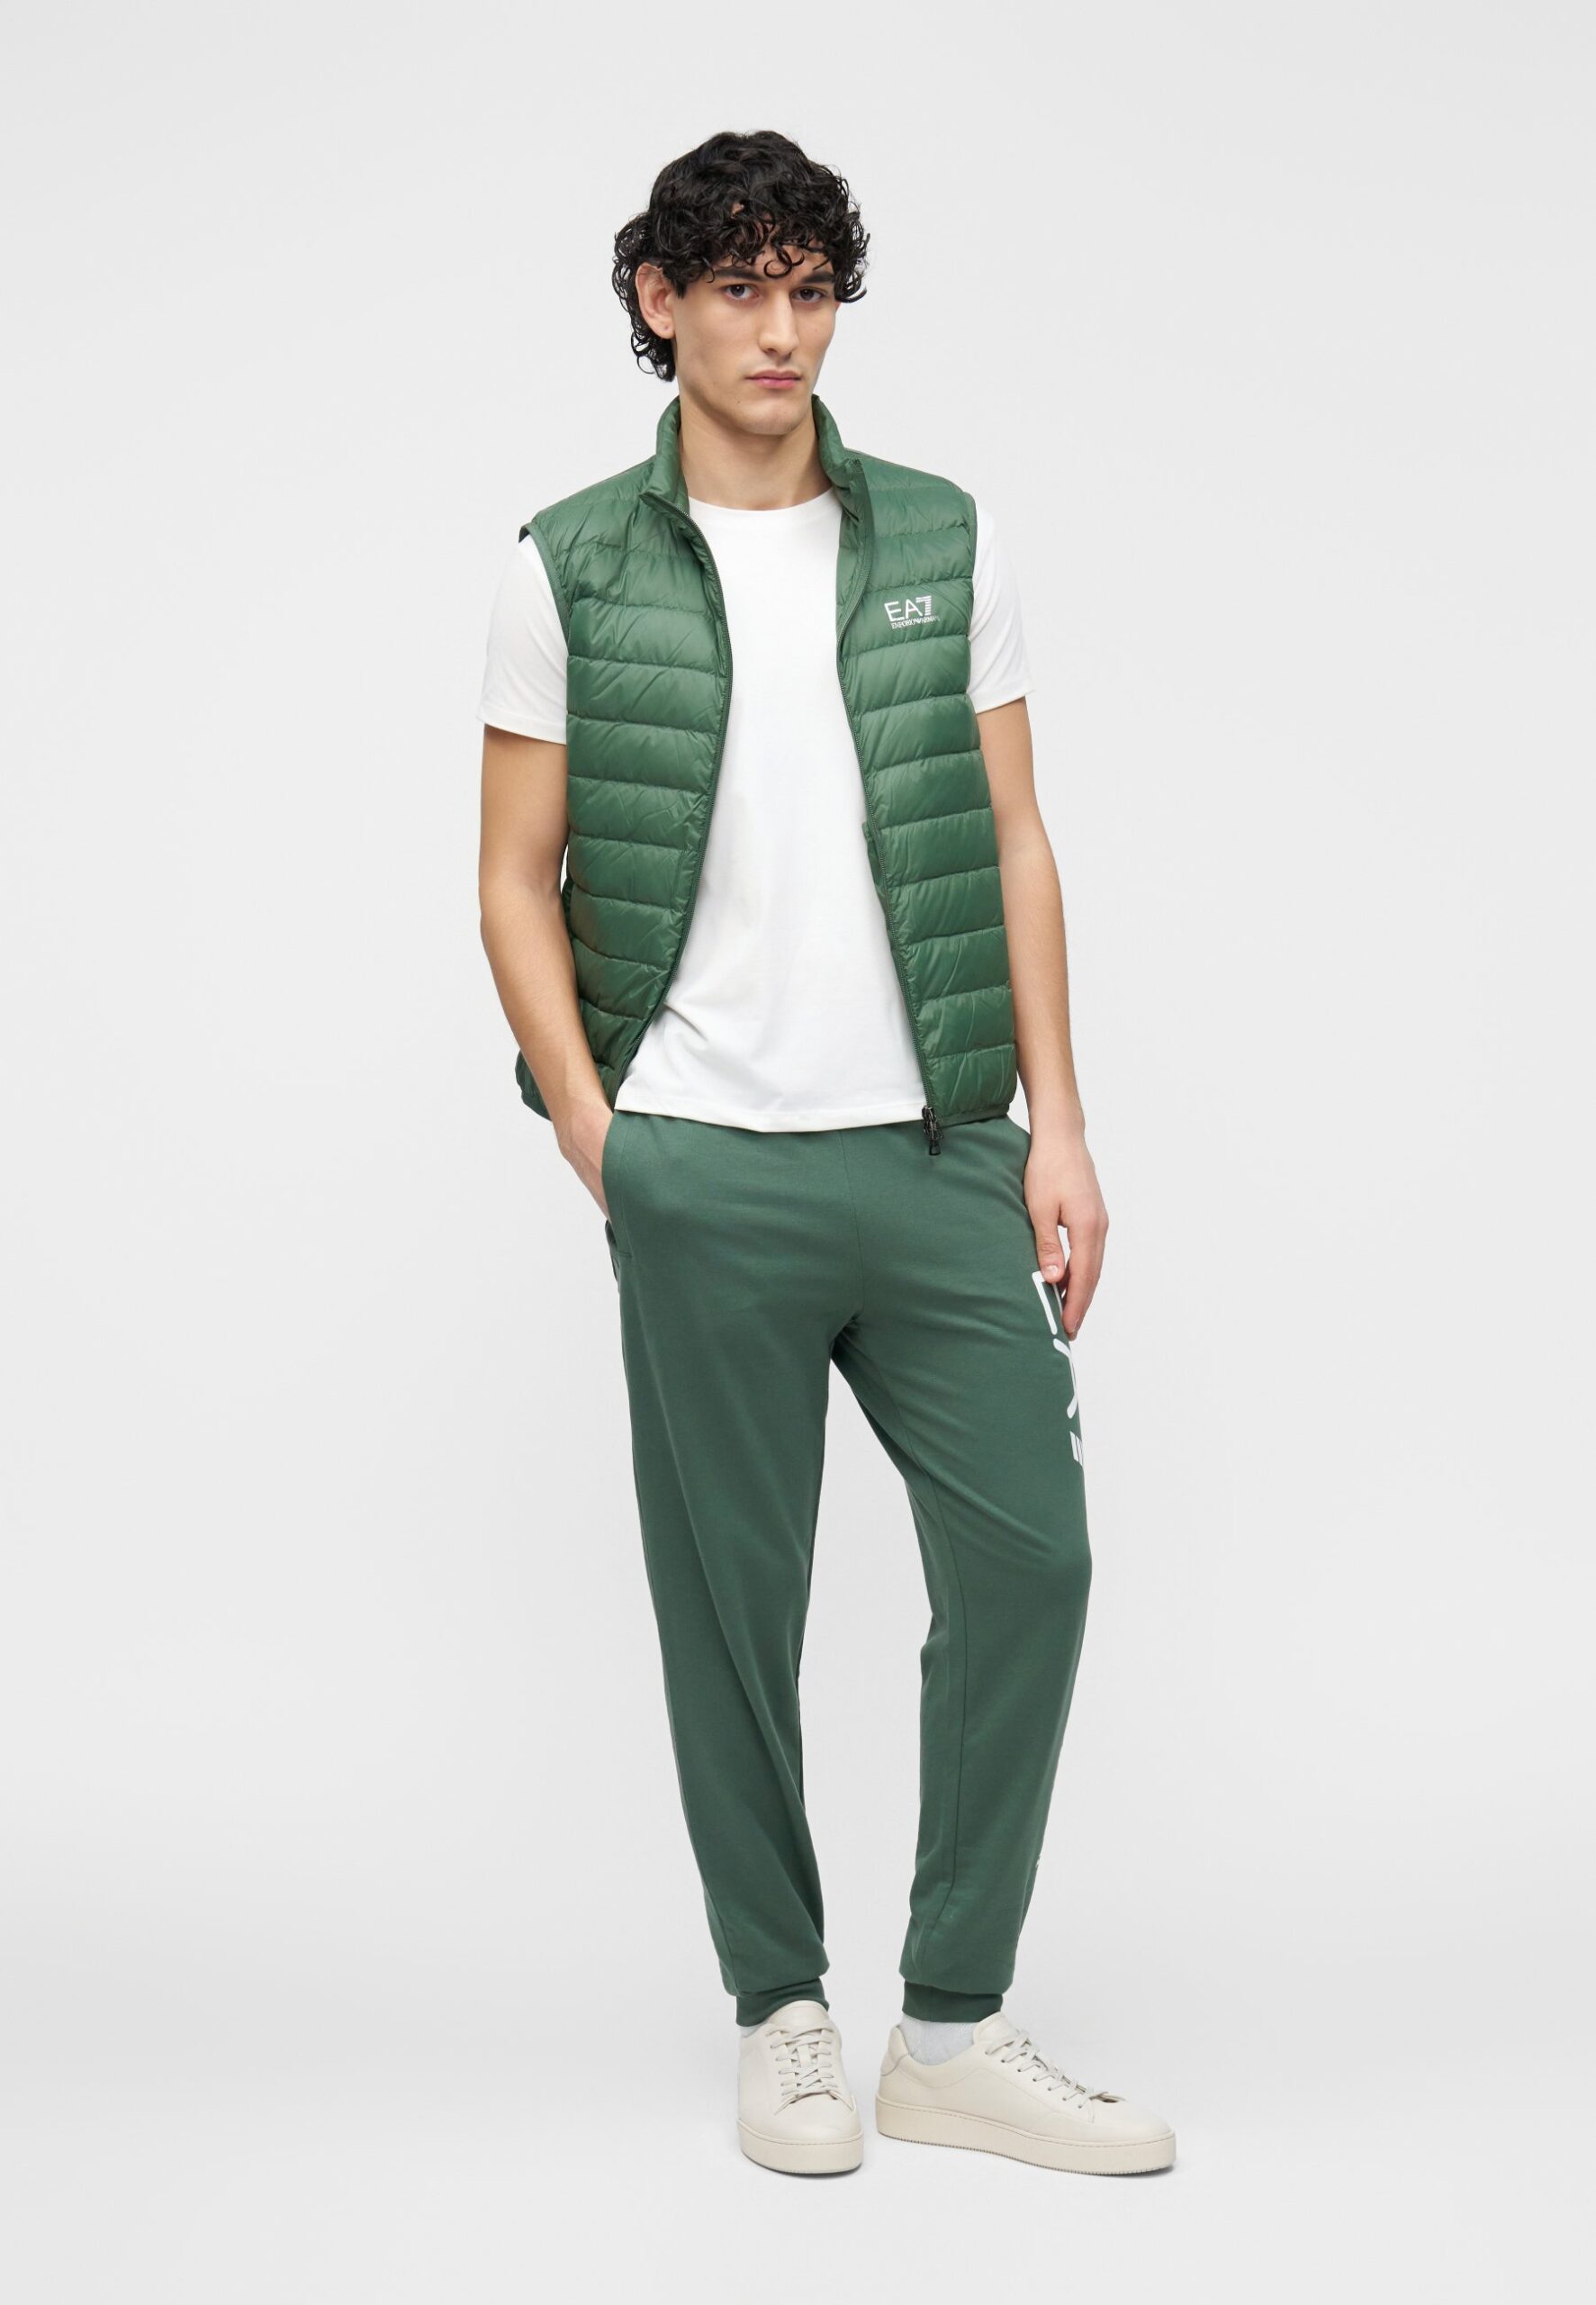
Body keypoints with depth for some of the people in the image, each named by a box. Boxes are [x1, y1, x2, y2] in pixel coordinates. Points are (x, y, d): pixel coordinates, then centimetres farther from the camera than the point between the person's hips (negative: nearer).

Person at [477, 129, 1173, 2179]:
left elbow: (1011, 846, 8)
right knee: (736, 1601, 5)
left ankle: (956, 2030, 14)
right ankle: (782, 2015, 22)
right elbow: (519, 881, 4)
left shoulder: (946, 542, 9)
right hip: (707, 1172, -2)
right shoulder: (569, 573, 2)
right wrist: (596, 1139, -6)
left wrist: (1056, 1126, 2)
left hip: (942, 1153, 3)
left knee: (1028, 1558, 0)